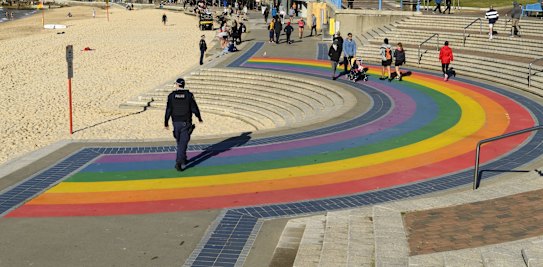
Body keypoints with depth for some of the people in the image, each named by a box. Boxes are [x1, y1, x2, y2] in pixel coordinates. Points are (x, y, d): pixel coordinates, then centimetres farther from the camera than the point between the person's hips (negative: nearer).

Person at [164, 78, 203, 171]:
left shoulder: (171, 96, -3)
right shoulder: (189, 95, -6)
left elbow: (168, 110, -4)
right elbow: (194, 108, -4)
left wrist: (166, 123, 3)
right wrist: (199, 118, 12)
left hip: (176, 123, 2)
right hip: (186, 123, -2)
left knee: (179, 142, 19)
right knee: (183, 143, -4)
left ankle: (183, 160, 31)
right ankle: (179, 162, -16)